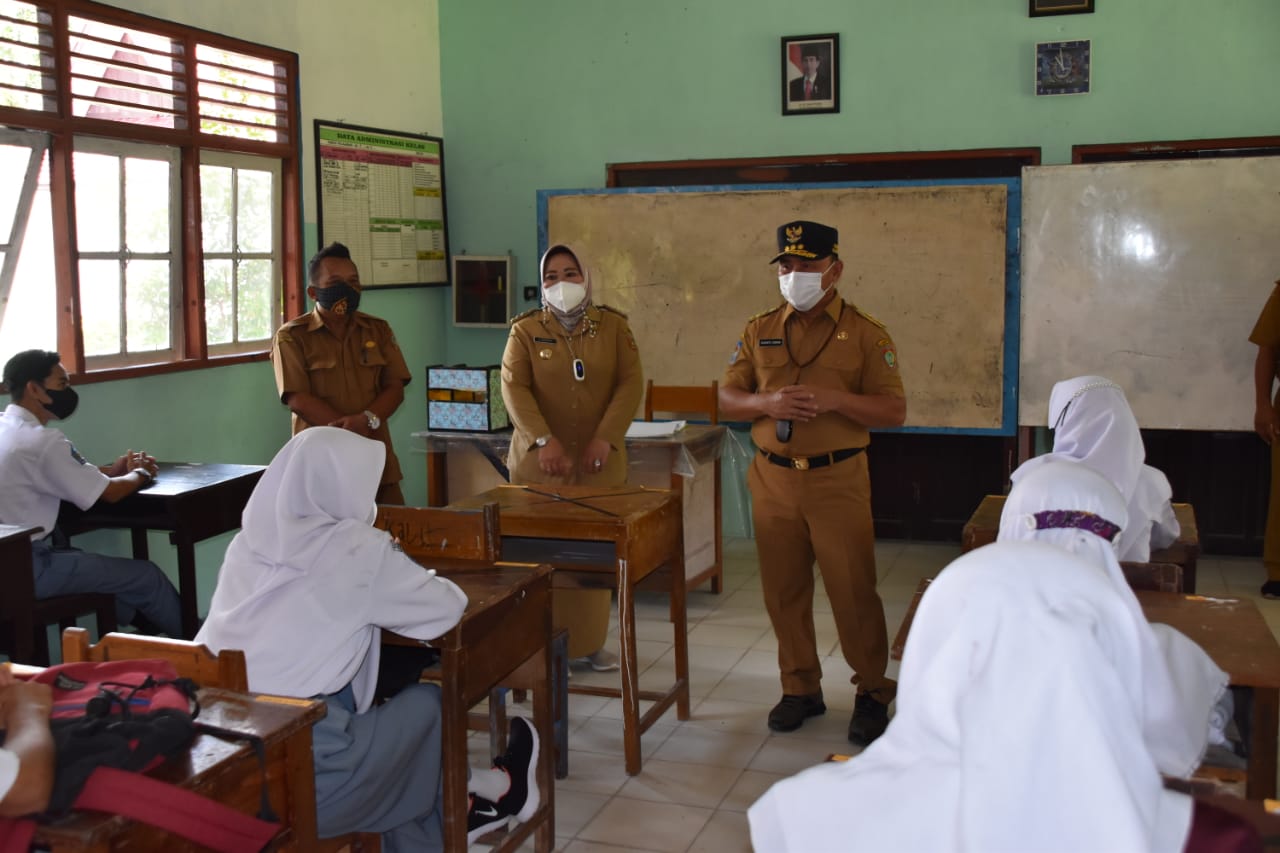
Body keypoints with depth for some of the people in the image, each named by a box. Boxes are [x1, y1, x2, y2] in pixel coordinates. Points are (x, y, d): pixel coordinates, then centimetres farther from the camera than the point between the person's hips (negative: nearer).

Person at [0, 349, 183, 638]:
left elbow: (76, 475, 17)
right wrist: (140, 474, 6)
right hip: (27, 568, -10)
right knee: (147, 575, 1)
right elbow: (109, 493, -14)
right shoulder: (41, 440, -21)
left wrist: (115, 469, 4)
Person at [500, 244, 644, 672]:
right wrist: (544, 441, -20)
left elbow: (630, 383, -1)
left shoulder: (613, 326, 6)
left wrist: (605, 439, -13)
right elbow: (514, 388, -7)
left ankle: (590, 641, 16)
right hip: (540, 459, -1)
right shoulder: (526, 330, 3)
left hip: (599, 459, 1)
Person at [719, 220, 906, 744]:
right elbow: (726, 399, 8)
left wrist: (834, 399, -20)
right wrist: (767, 402, -13)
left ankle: (873, 693, 15)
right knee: (783, 592, 9)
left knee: (853, 591, 0)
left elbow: (894, 411, -4)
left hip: (838, 480, -3)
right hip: (773, 479, 4)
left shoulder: (864, 333, 0)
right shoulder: (759, 331, 10)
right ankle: (801, 688, 24)